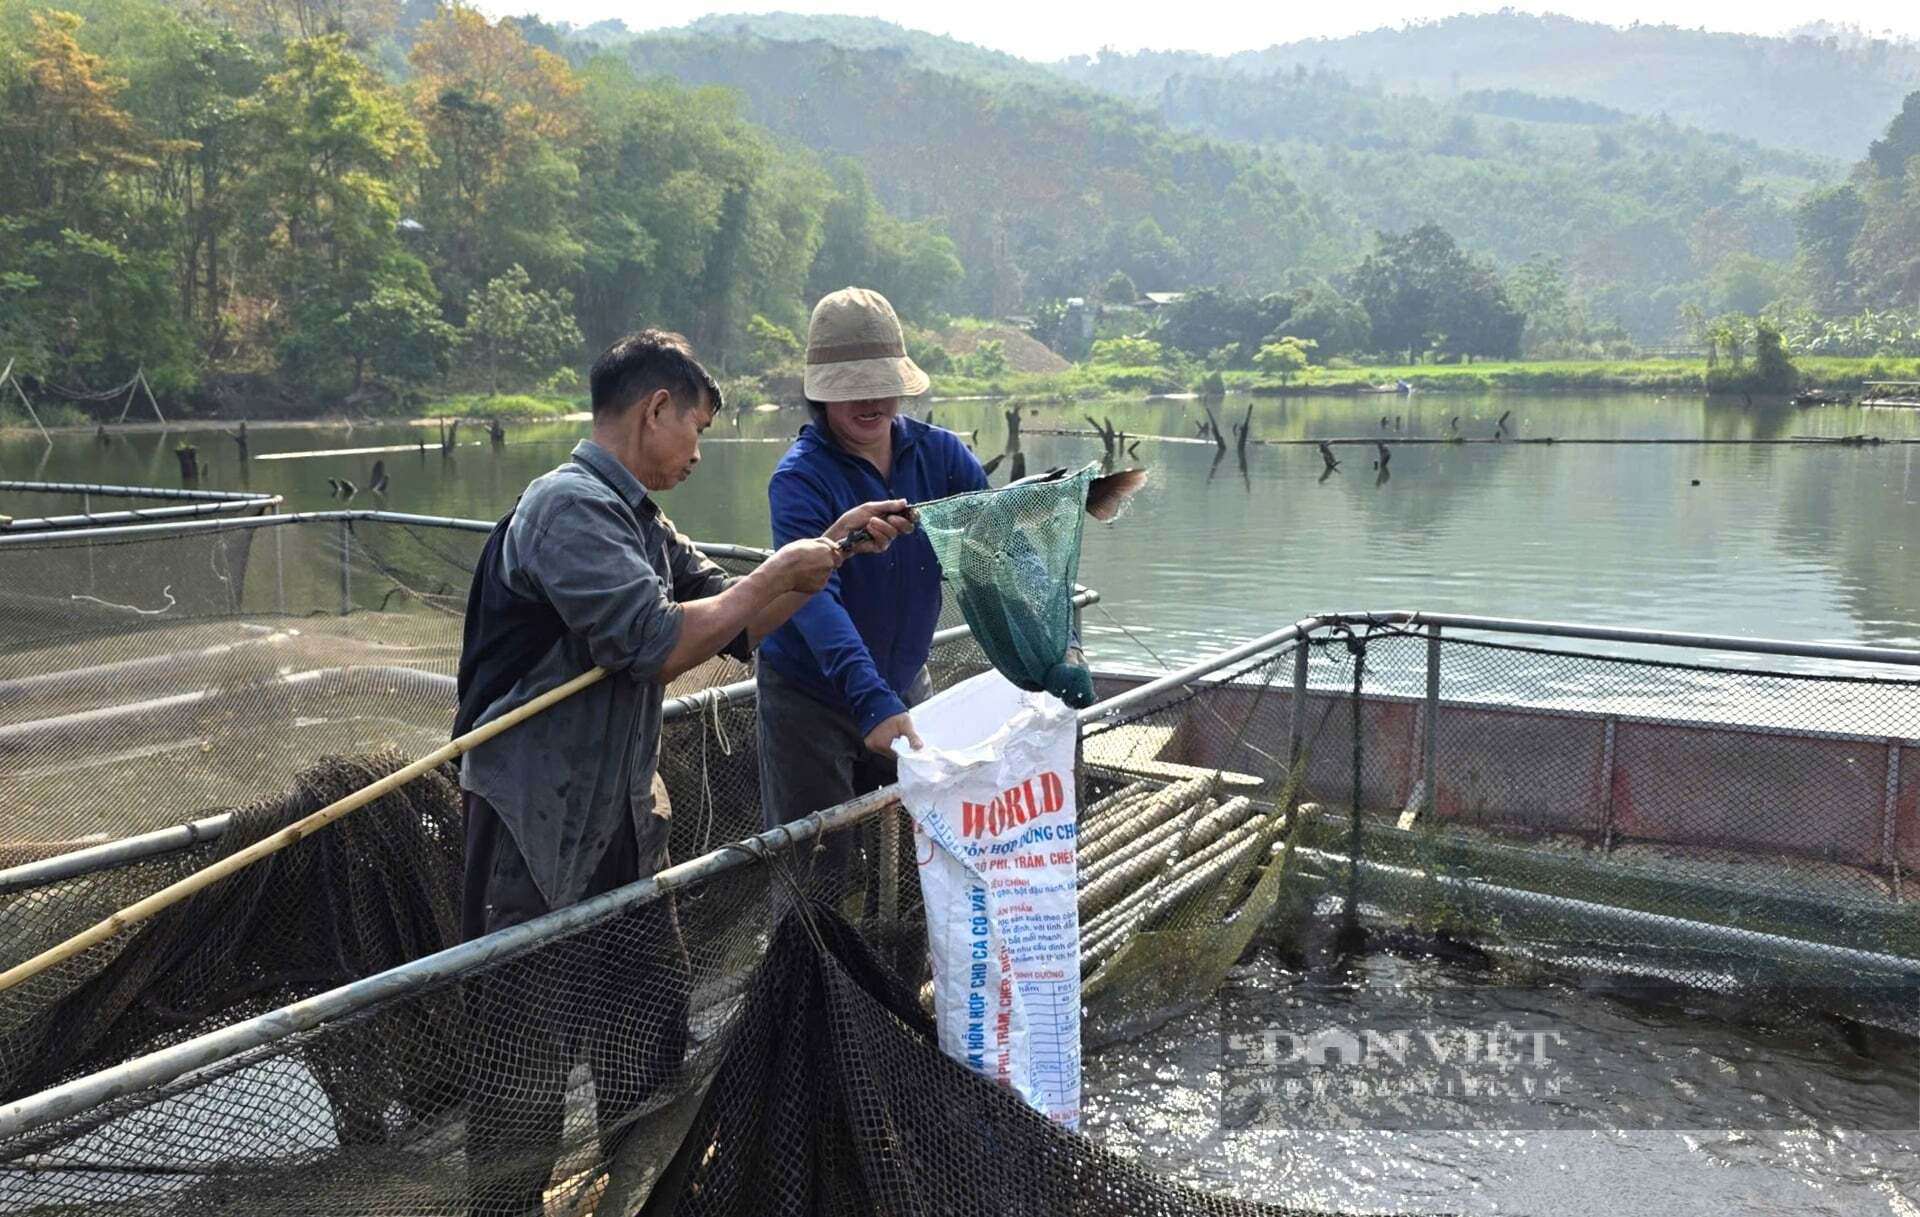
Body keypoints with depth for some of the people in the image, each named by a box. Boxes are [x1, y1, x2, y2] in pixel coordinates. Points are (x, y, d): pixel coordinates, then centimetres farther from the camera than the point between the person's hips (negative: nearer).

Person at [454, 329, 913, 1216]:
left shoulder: (639, 521, 12)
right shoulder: (569, 506, -18)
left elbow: (738, 628, 17)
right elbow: (653, 644, -29)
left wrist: (829, 547, 8)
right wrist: (776, 573, -17)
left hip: (622, 818, 9)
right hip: (536, 828, -9)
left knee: (653, 1027, 18)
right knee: (527, 1054, 2)